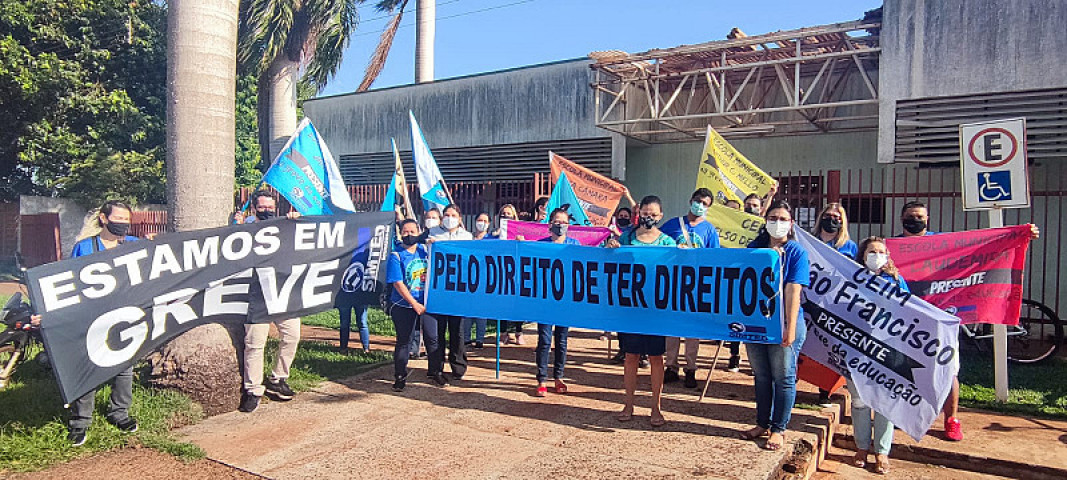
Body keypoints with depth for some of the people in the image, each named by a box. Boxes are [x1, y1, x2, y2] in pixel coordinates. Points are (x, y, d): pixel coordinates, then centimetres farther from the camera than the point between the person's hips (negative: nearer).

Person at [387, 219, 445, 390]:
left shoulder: (425, 251, 5)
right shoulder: (396, 256, -7)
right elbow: (398, 284, -12)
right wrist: (415, 304, -16)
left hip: (427, 303, 3)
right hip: (404, 306, -3)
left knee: (433, 338, 5)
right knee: (404, 342, 4)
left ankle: (435, 372, 22)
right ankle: (400, 377, 17)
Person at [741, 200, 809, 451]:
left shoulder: (796, 252, -4)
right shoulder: (755, 247, 7)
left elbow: (793, 292, -12)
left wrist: (790, 327, -16)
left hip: (784, 323, -4)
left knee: (783, 378, 4)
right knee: (761, 376, 14)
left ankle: (779, 429, 15)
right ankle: (763, 424, 26)